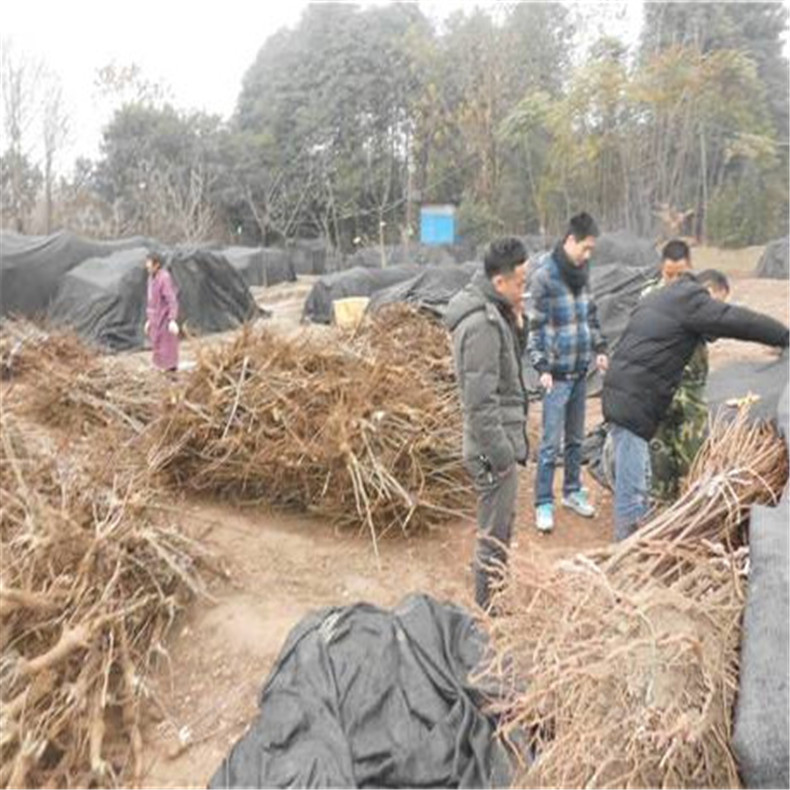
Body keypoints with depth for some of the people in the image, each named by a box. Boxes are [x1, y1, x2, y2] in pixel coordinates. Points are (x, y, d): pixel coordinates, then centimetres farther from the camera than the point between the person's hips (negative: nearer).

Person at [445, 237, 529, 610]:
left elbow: (511, 361, 14)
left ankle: (493, 600, 43)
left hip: (501, 440, 11)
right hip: (492, 448, -10)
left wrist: (517, 323, -1)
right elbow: (480, 401, -26)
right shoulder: (481, 324, -24)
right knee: (495, 536, 5)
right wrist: (502, 455, -20)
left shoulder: (495, 312, 7)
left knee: (501, 524, 25)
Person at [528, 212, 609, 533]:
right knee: (551, 442, -1)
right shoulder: (544, 275, -12)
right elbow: (535, 326, -13)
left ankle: (572, 491, 31)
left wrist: (600, 348, 11)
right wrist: (542, 367, -16)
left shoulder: (582, 271, 8)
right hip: (557, 373, -7)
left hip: (581, 370, 7)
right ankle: (543, 503, 11)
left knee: (576, 438, 16)